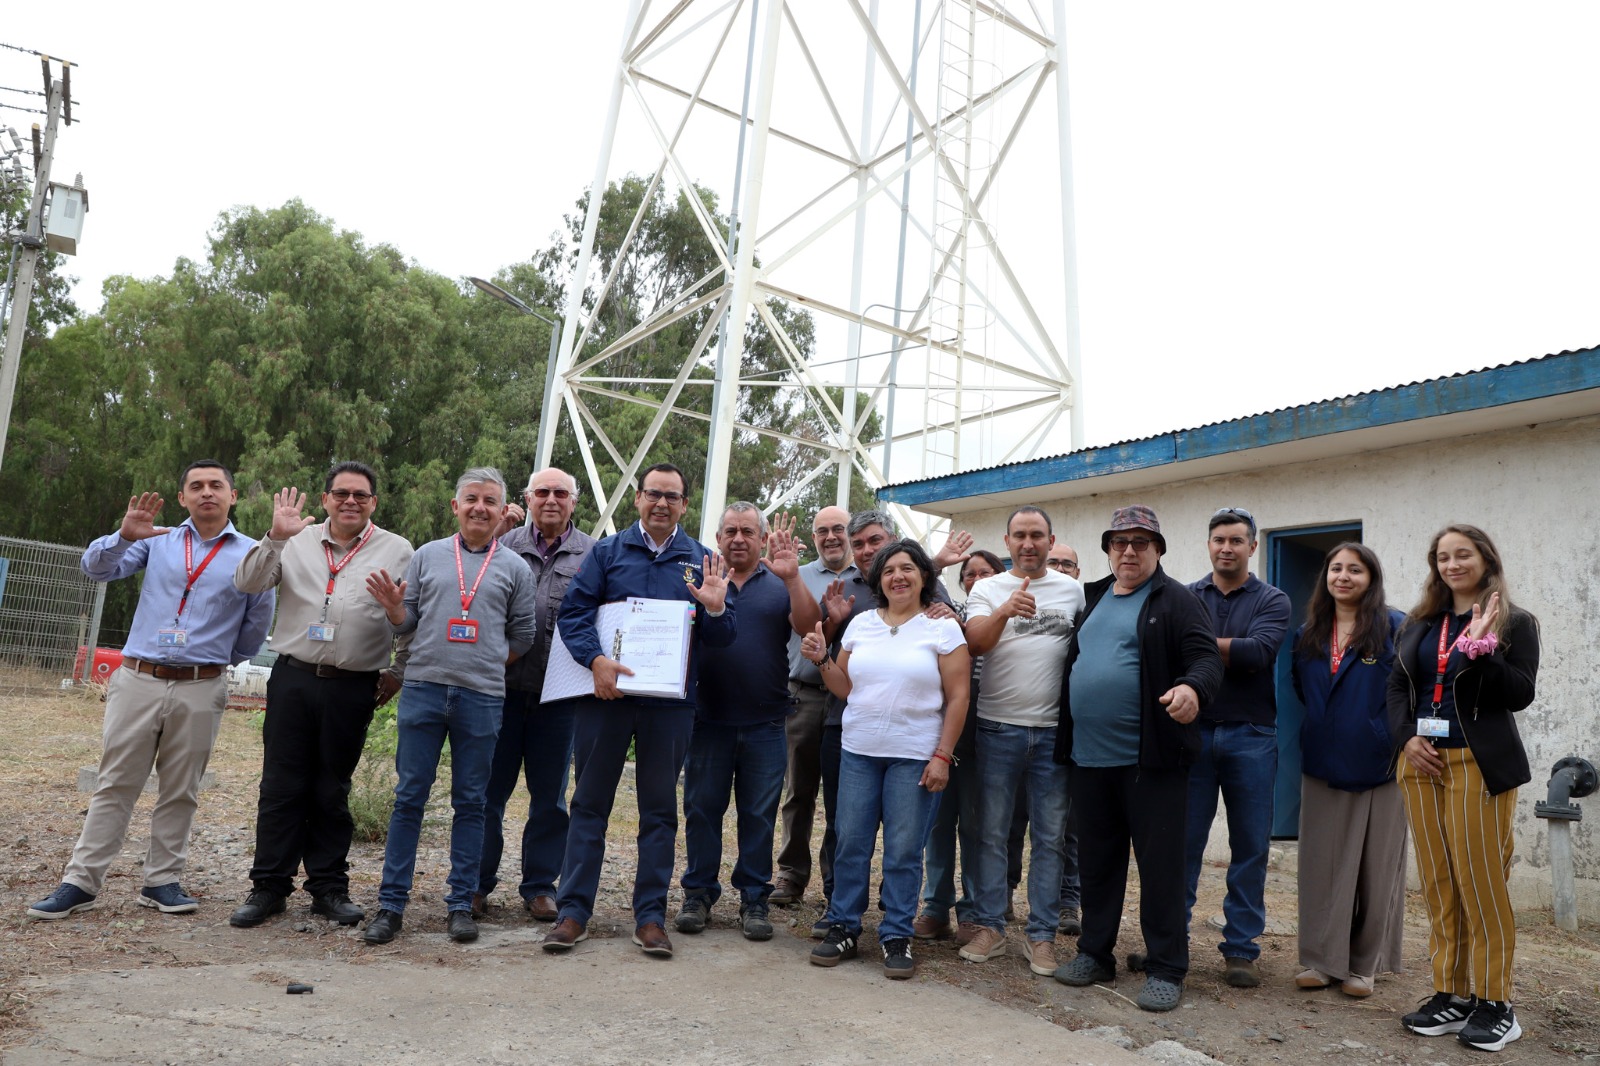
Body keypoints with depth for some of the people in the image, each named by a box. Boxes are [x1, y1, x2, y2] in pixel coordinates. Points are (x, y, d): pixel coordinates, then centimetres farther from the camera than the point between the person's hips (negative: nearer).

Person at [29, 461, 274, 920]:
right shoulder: (157, 541, 8)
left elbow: (257, 622, 8)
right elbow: (97, 567, -3)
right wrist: (124, 536, -21)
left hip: (201, 689, -1)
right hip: (138, 679, 1)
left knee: (180, 791, 7)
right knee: (115, 785, 5)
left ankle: (162, 881, 17)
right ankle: (81, 882, 11)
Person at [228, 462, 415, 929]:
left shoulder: (397, 551, 4)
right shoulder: (297, 541, 7)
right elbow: (247, 585, -1)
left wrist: (397, 671, 4)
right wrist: (275, 539, -13)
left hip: (353, 688, -1)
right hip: (292, 679, 1)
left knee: (332, 790, 8)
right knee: (281, 786, 5)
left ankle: (329, 887, 19)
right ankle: (269, 886, 16)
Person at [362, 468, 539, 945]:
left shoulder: (515, 569, 8)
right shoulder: (427, 556, 10)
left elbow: (522, 637, 11)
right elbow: (407, 623, 11)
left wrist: (487, 664, 3)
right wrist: (394, 609, -8)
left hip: (482, 698, 0)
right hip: (422, 690, 0)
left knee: (471, 803, 7)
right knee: (409, 797, 3)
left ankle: (461, 904, 17)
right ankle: (392, 903, 14)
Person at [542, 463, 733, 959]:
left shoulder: (702, 561, 7)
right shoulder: (607, 551, 6)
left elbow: (721, 639, 5)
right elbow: (573, 611, -3)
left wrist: (715, 609, -16)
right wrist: (596, 660, -18)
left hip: (670, 703, 1)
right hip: (607, 695, 0)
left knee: (660, 810, 8)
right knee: (590, 803, 6)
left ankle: (650, 917, 18)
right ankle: (573, 912, 16)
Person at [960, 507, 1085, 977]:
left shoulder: (1072, 589, 8)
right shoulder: (988, 589, 3)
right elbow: (976, 642, -13)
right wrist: (1006, 610, -32)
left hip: (1054, 729, 1)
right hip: (998, 727, -1)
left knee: (1050, 837, 6)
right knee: (991, 833, 6)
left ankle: (1042, 934, 16)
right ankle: (990, 927, 18)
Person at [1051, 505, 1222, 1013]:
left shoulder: (1176, 601, -3)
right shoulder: (1092, 599, 15)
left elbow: (1206, 657, -13)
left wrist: (1192, 687, -36)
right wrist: (1065, 741, 14)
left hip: (1150, 759, -6)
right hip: (1089, 758, 6)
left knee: (1159, 865, 2)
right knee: (1096, 861, 15)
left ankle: (1166, 969, 14)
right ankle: (1095, 952, 28)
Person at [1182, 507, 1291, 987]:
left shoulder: (1272, 601, 4)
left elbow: (1258, 652, -14)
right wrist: (1230, 653, -19)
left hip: (1250, 736, 0)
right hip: (1193, 732, 0)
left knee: (1250, 847, 6)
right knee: (1183, 840, 4)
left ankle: (1241, 948, 17)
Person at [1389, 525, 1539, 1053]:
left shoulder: (1515, 623, 3)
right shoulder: (1418, 623, 15)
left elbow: (1520, 694, -6)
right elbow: (1398, 687, 12)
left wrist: (1481, 648, -18)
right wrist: (1407, 738, -3)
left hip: (1478, 765, -4)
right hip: (1421, 761, 4)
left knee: (1481, 883, -4)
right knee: (1437, 884, 5)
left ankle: (1495, 1001, 7)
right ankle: (1451, 994, 12)